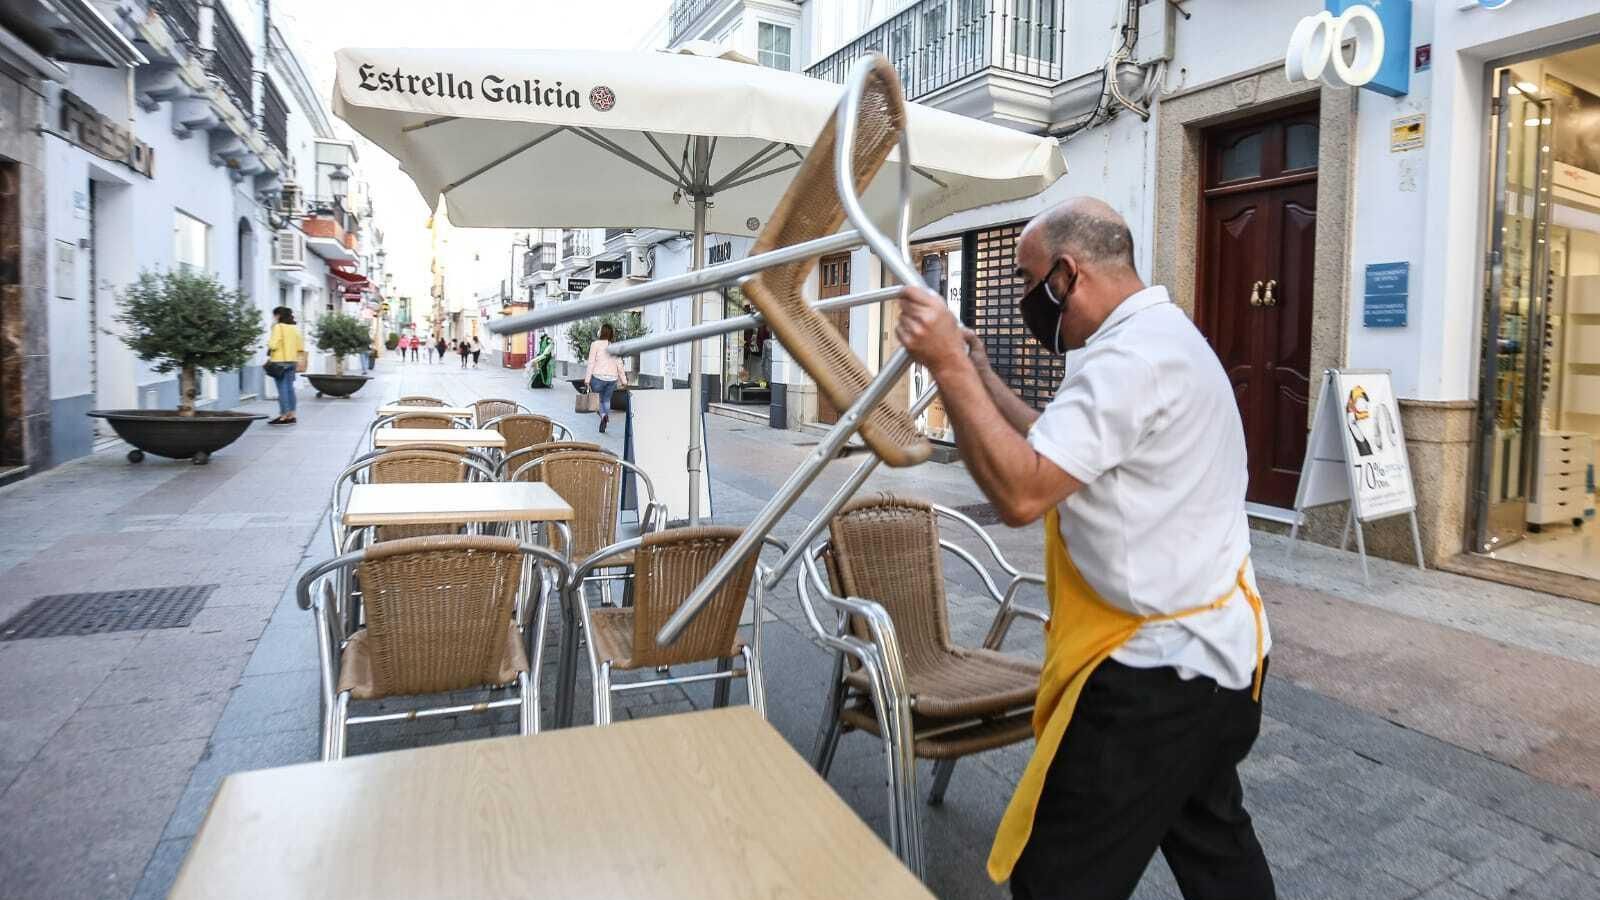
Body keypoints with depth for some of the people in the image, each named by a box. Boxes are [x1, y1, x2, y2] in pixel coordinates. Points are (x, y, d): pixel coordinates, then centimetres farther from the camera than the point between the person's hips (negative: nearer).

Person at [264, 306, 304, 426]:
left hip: (279, 361, -7)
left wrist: (269, 355, -1)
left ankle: (283, 416, -3)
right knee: (290, 387, 10)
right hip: (292, 361, 7)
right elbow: (300, 346, 11)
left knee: (282, 388, -4)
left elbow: (274, 344, -16)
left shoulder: (278, 327, -8)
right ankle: (291, 415, 11)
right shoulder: (295, 328, 12)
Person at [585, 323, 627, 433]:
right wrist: (624, 381, 13)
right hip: (612, 378, 3)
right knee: (606, 400, 21)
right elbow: (620, 365, 7)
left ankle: (603, 414, 2)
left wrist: (588, 379, -5)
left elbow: (591, 363, -7)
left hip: (599, 377, -3)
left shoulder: (595, 344, -4)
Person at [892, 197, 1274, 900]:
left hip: (1159, 668, -11)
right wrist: (979, 373, 11)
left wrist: (949, 367, -27)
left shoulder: (1131, 355, -22)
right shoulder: (1161, 335, 12)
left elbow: (1021, 493, -30)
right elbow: (1054, 454, 15)